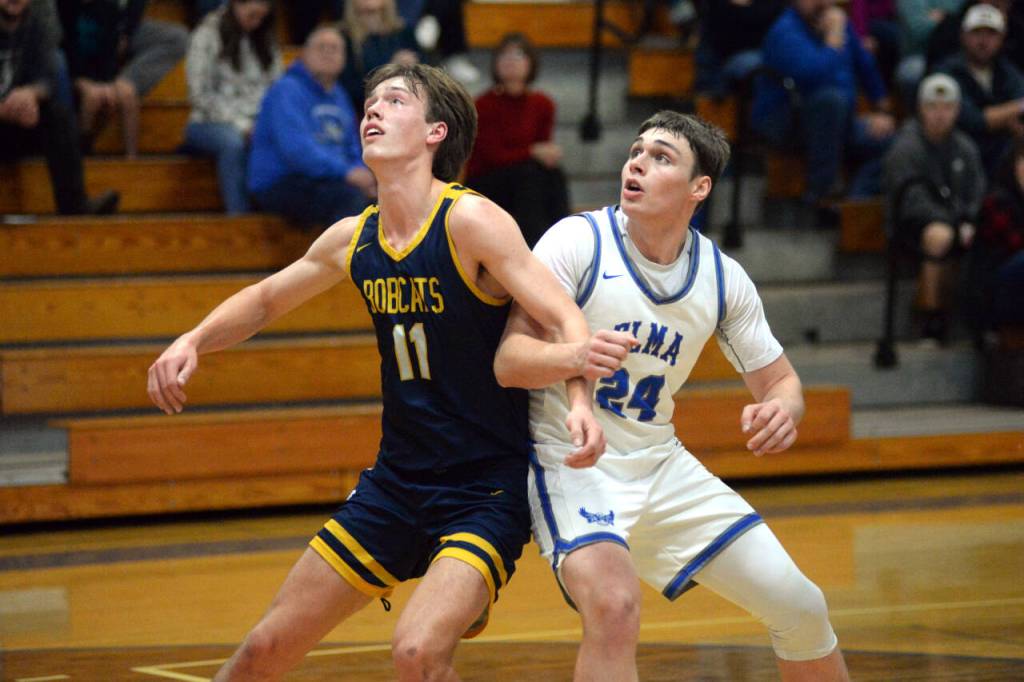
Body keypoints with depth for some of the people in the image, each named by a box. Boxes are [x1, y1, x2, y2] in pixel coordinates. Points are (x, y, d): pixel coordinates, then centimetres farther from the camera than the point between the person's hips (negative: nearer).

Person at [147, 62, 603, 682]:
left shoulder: (470, 221, -15)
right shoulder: (353, 240, 4)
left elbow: (565, 318, -20)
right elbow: (266, 299, 21)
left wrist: (581, 399, -39)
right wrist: (192, 342, 4)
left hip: (488, 491, -6)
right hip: (396, 484, 6)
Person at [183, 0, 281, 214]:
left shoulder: (266, 41, 16)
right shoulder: (208, 36, 0)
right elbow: (200, 94, -7)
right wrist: (240, 124, -14)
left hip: (257, 124, 4)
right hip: (210, 123, -3)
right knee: (233, 142, -39)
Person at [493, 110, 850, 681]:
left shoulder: (722, 278, 0)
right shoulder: (580, 240, -14)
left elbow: (780, 381, 8)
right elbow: (507, 361, -18)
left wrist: (782, 410, -17)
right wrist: (575, 355, -40)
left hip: (662, 465, 5)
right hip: (572, 463, -5)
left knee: (801, 608, 4)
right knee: (615, 605, -33)